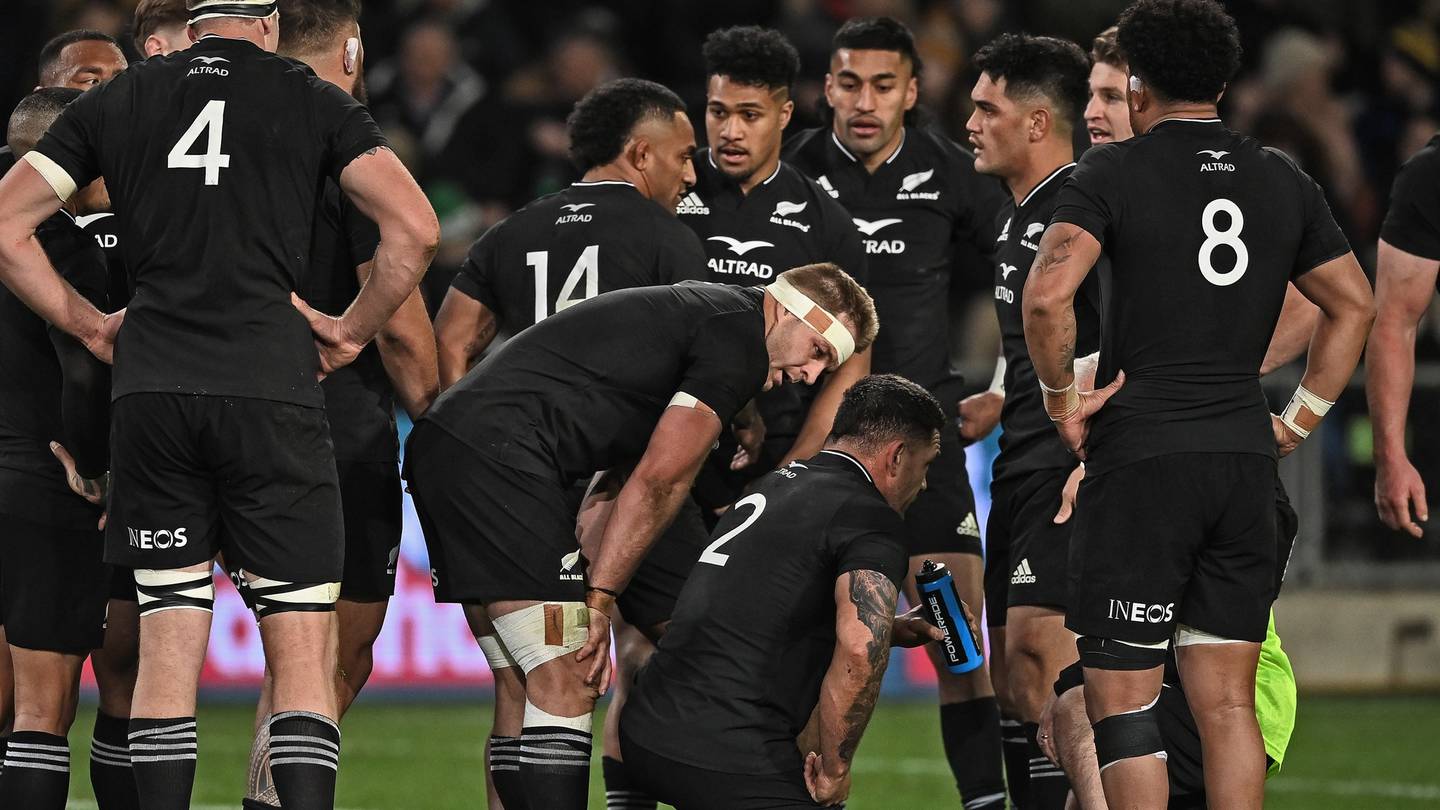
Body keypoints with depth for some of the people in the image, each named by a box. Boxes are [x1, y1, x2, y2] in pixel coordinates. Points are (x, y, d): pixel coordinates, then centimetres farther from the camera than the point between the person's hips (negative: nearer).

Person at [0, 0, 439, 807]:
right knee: (304, 648, -1)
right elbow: (415, 230, -5)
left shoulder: (118, 99, 13)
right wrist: (351, 332, 7)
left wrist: (89, 324, 16)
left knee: (169, 647, 6)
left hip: (152, 389, 3)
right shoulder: (312, 101, 6)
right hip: (271, 385, -2)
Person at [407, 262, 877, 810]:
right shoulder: (740, 338, -5)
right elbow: (659, 480, -9)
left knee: (527, 692, 10)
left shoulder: (700, 312, 25)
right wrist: (599, 600, -9)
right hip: (498, 452, -10)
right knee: (565, 686, -11)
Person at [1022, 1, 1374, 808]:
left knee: (1122, 696, 0)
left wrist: (1061, 399, -6)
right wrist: (1299, 421, 18)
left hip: (1142, 456, -5)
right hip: (1245, 457, 5)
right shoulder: (1283, 181, 11)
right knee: (1227, 701, 8)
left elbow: (1048, 295, -19)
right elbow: (1355, 306, 16)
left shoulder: (1114, 172, -5)